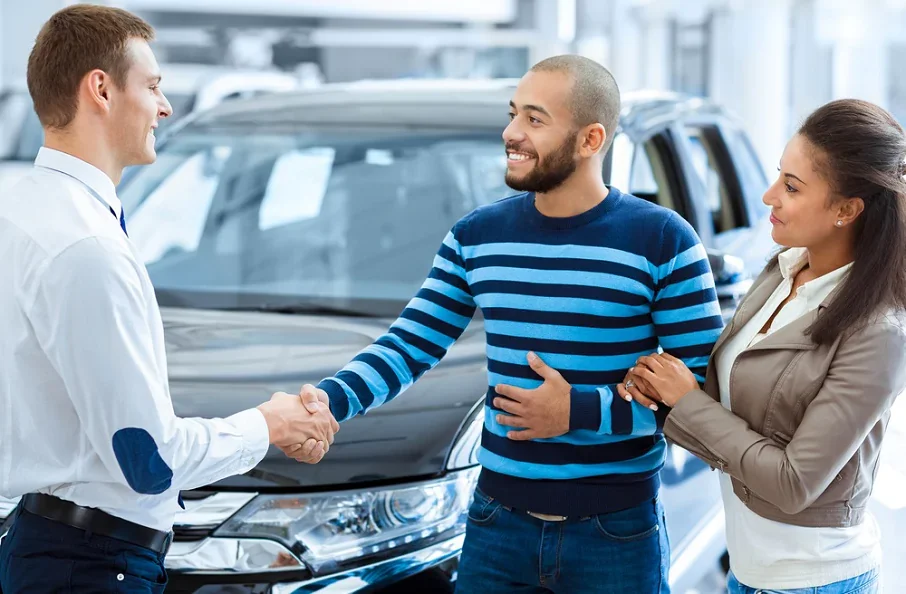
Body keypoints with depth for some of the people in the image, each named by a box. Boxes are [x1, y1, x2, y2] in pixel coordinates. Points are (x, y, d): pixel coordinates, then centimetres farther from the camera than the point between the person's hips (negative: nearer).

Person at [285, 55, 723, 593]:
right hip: (499, 526, 4)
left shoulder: (662, 242, -9)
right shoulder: (476, 238, 4)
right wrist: (329, 401, -15)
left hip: (617, 534, -3)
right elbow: (409, 348, 3)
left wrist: (581, 412, -18)